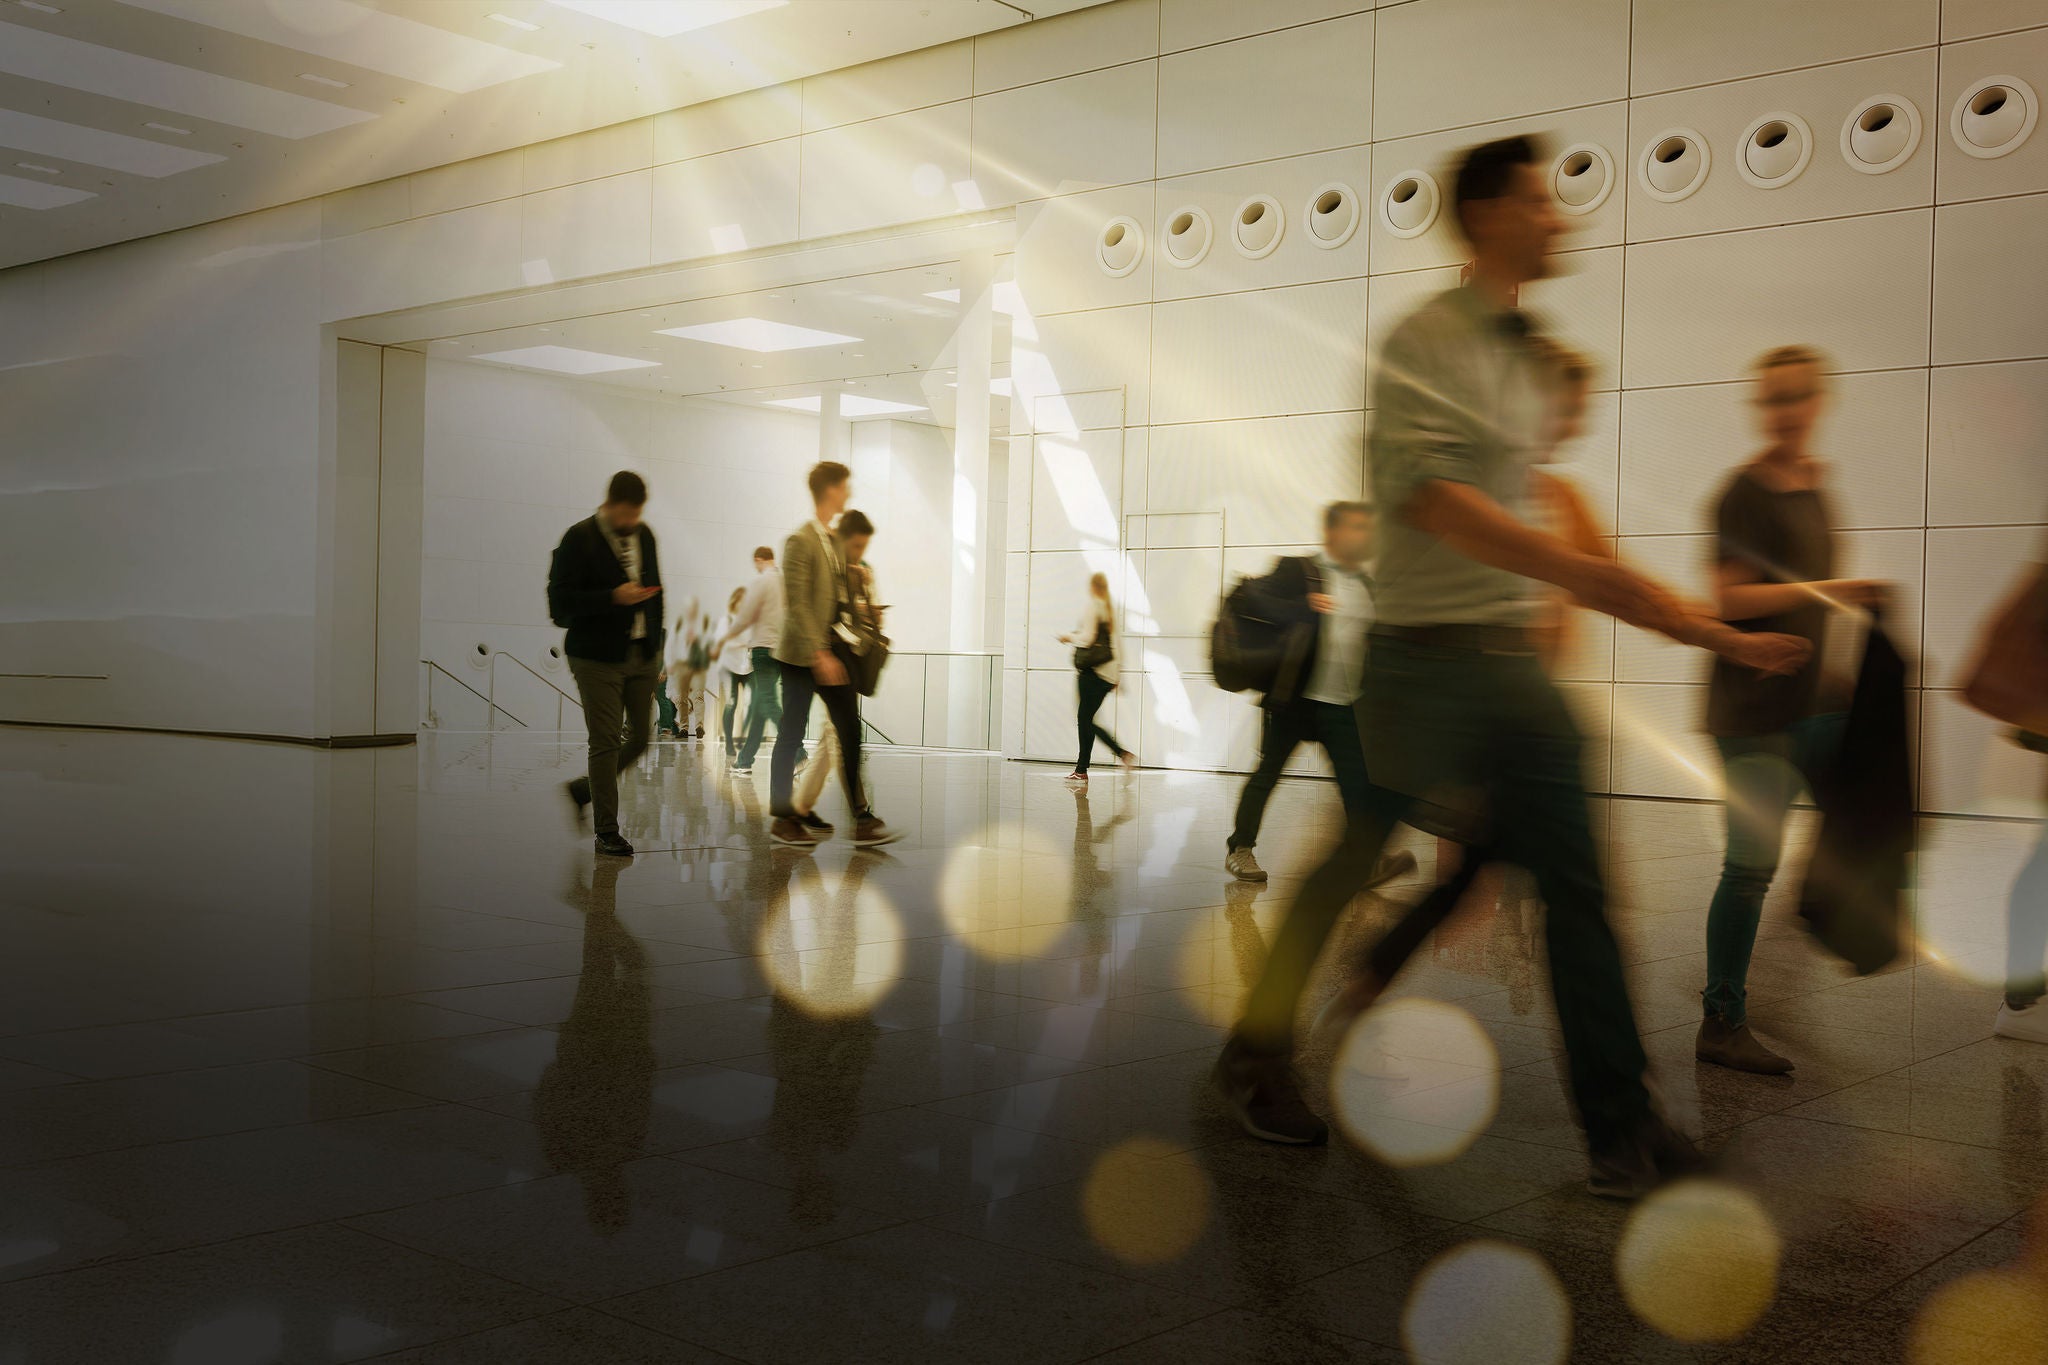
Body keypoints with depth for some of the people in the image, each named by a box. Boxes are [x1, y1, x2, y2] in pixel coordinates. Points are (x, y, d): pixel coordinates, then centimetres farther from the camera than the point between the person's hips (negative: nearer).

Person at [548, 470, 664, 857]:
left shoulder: (644, 535, 9)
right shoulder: (580, 539, -9)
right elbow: (561, 602, -14)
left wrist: (656, 651, 14)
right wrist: (612, 597, -24)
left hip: (641, 655, 6)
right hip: (597, 659, -6)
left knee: (639, 738, 7)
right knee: (606, 742, -4)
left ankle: (583, 789, 30)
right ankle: (606, 831, 5)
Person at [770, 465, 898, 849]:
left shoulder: (835, 539, 13)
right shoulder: (800, 541, -13)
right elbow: (796, 605, -20)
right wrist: (819, 655, -24)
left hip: (832, 654, 8)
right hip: (802, 657, -8)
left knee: (851, 733, 3)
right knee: (791, 736, 3)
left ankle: (862, 819, 6)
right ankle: (783, 819, 13)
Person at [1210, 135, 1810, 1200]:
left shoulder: (1521, 356, 16)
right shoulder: (1430, 341, -11)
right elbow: (1427, 492, -24)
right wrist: (1574, 569, -32)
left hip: (1510, 660, 8)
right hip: (1426, 658, -8)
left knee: (1575, 883, 7)